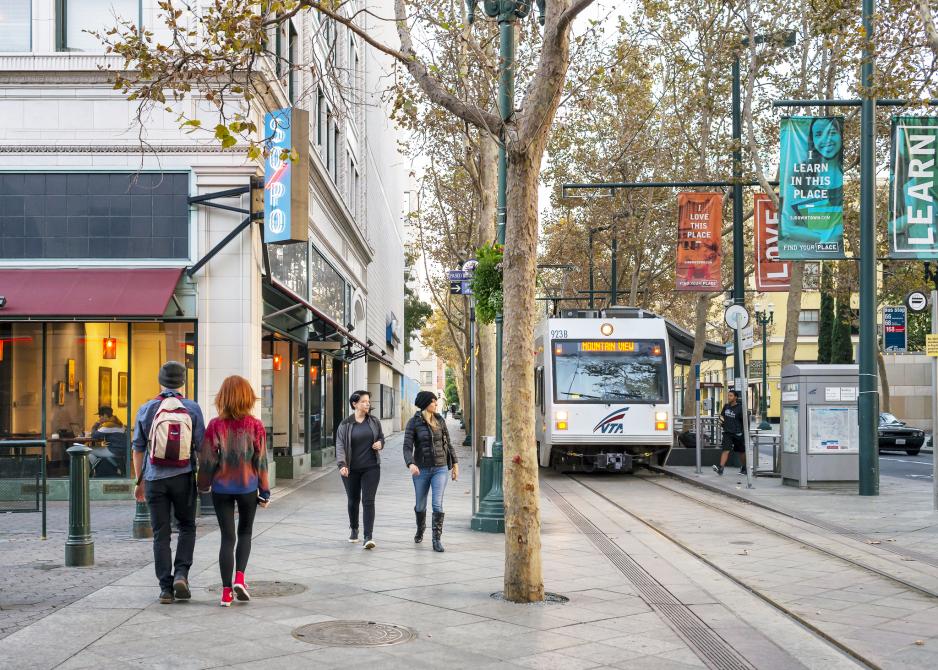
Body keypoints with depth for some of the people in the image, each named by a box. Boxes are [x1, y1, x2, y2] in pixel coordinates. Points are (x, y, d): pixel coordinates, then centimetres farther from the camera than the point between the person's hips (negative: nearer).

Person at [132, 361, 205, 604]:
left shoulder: (146, 409, 0)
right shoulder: (192, 409, -4)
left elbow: (138, 448, 2)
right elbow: (201, 447, -4)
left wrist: (139, 481, 10)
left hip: (155, 479, 1)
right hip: (183, 478, -1)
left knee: (161, 534, 7)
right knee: (187, 527, 17)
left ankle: (166, 588, 6)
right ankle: (181, 574, 1)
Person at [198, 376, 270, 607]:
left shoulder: (215, 426, -7)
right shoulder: (255, 426, -7)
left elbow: (207, 460, -4)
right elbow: (261, 461, -3)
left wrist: (203, 485, 13)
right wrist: (265, 491, 5)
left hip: (222, 488, 0)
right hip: (248, 488, 0)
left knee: (227, 537, 7)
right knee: (245, 532, 19)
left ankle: (226, 591, 5)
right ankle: (239, 578, 2)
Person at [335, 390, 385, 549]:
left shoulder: (374, 422, 5)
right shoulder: (345, 424, -4)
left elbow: (381, 437, 18)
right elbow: (340, 445, -10)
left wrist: (380, 443, -6)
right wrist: (342, 464, -24)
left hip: (371, 467, 0)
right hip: (351, 469, 0)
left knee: (368, 501, -9)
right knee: (353, 500, 13)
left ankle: (369, 537, -13)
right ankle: (354, 530, 36)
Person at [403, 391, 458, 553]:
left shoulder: (440, 420, 4)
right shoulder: (413, 423, -6)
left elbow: (448, 443, 12)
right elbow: (407, 447, -15)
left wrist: (455, 463, 10)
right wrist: (411, 464, -32)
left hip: (440, 468, 1)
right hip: (421, 469, -1)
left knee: (437, 504, -13)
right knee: (420, 505, 14)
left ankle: (437, 540, -8)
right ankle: (420, 530, 43)